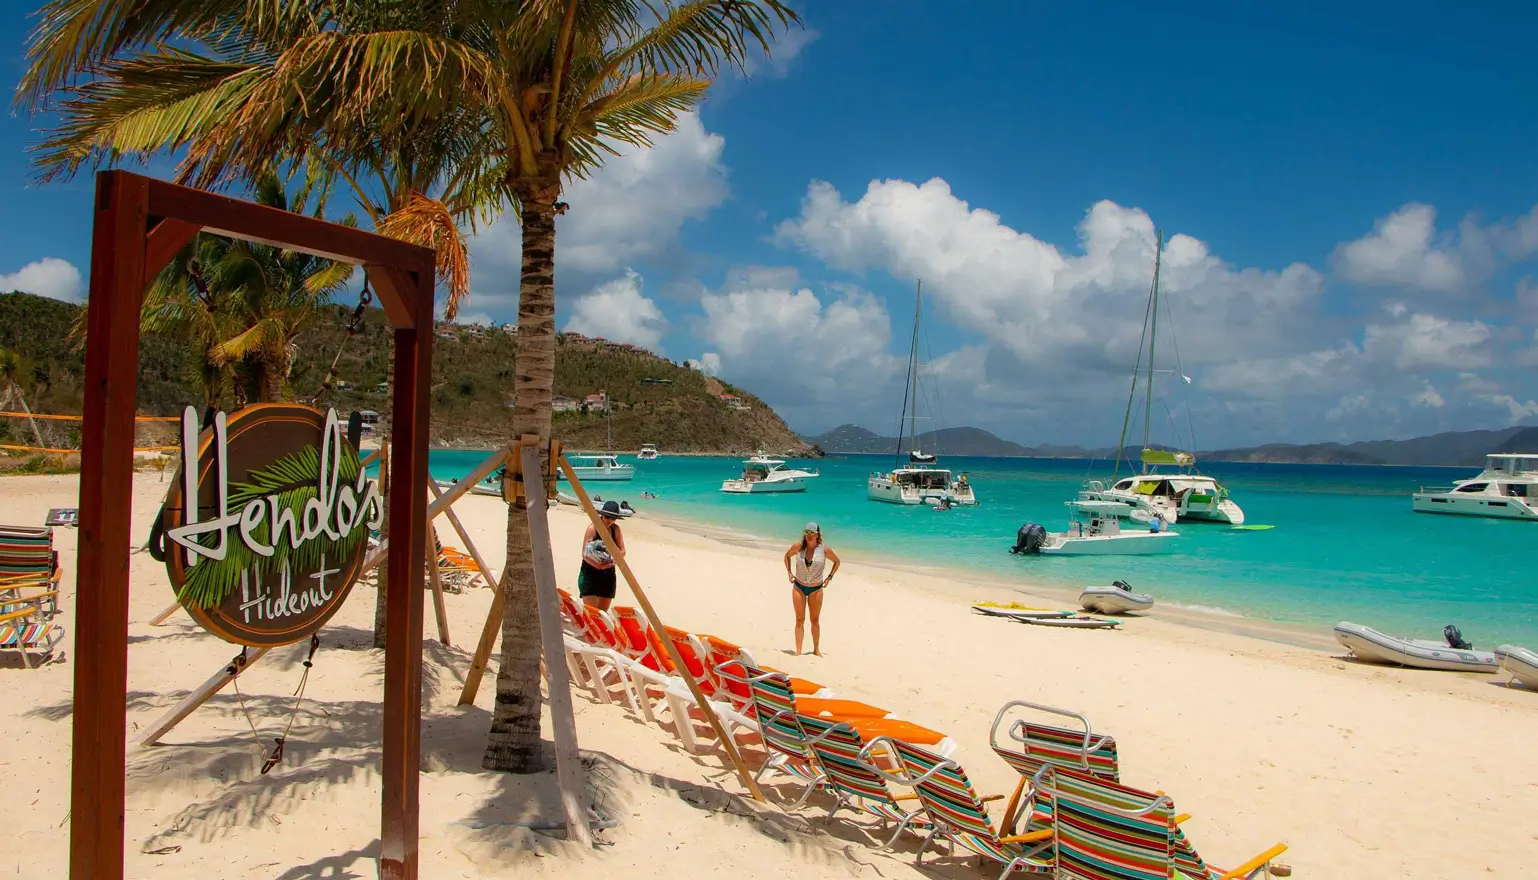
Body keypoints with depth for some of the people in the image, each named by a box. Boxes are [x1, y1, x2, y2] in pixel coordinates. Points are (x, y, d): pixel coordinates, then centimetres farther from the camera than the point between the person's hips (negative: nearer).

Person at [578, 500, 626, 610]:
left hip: (608, 575, 5)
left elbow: (622, 551, 4)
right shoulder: (592, 528, -11)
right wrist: (597, 565, -31)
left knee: (603, 612, 8)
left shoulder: (616, 529, 3)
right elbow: (585, 553, -15)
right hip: (590, 574, -5)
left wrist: (614, 560, -18)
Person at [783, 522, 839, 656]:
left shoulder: (825, 549, -12)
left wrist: (829, 577, 1)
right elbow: (787, 556, 12)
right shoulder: (798, 547, -9)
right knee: (800, 619, 1)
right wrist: (789, 572, 3)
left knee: (815, 620, 10)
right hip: (799, 587, 0)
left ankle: (816, 649, 22)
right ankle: (798, 650, 4)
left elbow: (837, 561, 6)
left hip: (816, 588, 0)